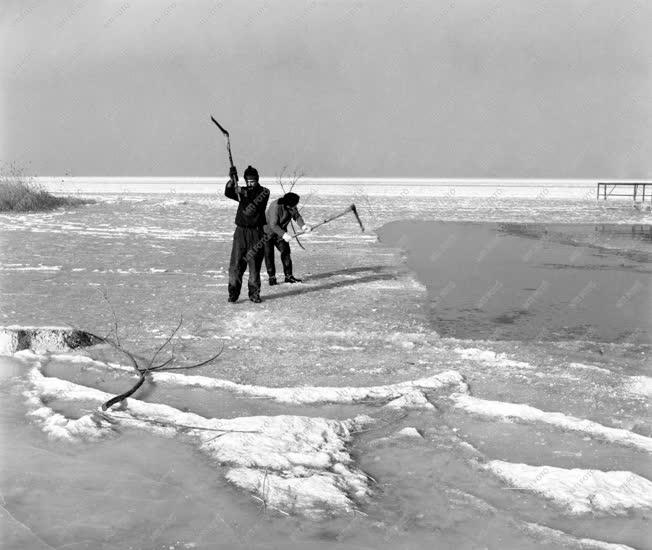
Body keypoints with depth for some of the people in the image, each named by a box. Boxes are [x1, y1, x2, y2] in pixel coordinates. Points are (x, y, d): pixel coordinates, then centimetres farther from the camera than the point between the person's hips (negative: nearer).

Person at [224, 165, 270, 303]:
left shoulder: (264, 192, 0)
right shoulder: (242, 191, 10)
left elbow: (254, 206, -17)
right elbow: (228, 193, -10)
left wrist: (243, 193, -27)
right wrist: (232, 180, -26)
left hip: (256, 232, -2)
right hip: (241, 231, 2)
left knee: (254, 264, -1)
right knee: (236, 263, -3)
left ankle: (254, 294, 9)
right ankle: (233, 293, 1)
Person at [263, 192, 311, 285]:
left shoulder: (292, 207, -14)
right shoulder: (276, 207, -34)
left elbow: (297, 216, -5)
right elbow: (273, 225, -33)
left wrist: (303, 225, -24)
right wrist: (283, 234, -43)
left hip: (281, 232, 6)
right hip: (268, 232, -6)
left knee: (285, 251, 0)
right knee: (269, 254, -4)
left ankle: (288, 276, 5)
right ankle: (271, 277, 4)